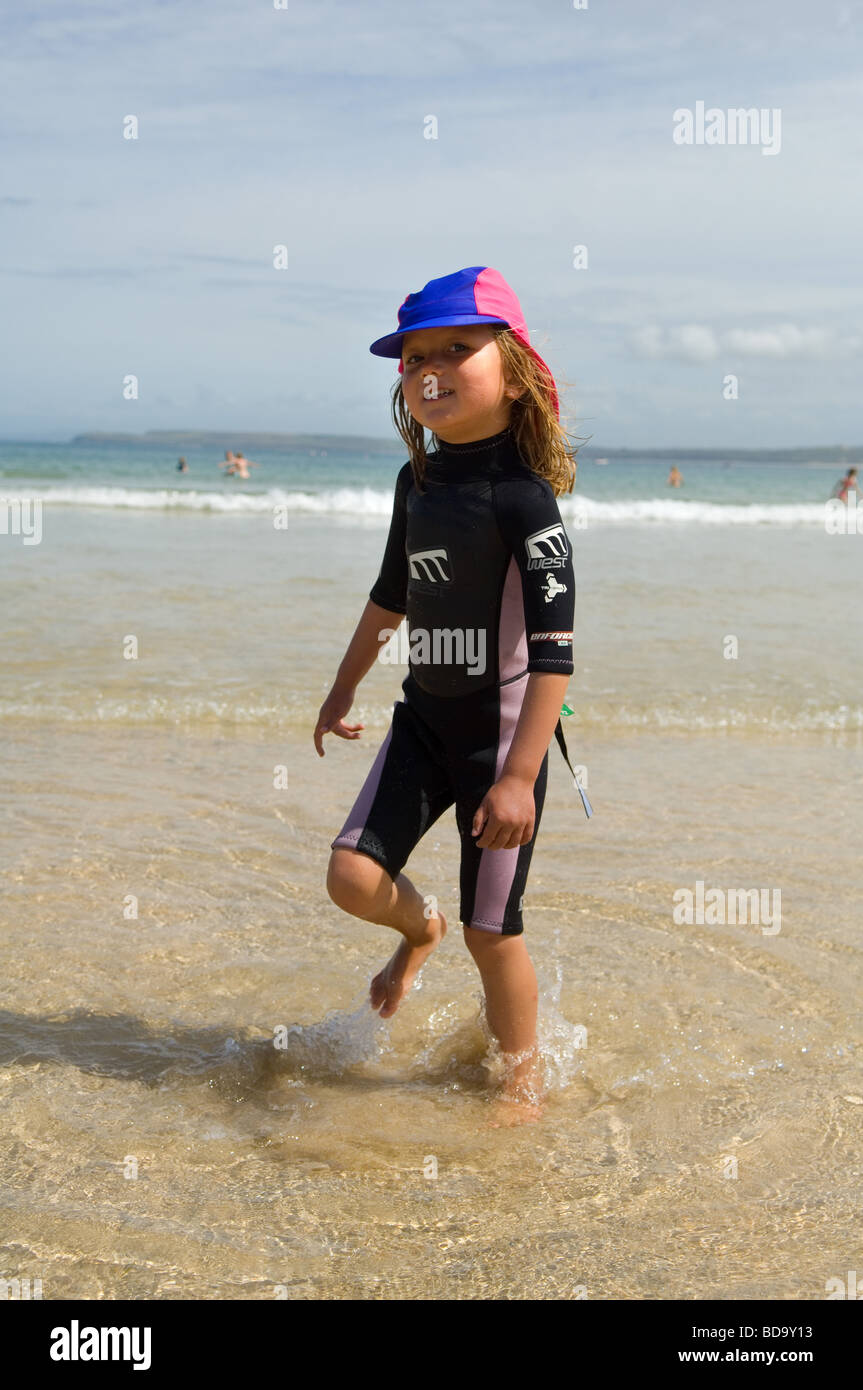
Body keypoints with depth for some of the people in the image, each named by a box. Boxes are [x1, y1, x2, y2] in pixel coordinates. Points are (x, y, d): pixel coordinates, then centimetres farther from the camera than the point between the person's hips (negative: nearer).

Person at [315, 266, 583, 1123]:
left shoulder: (524, 497, -19)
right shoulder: (418, 481, 3)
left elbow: (555, 649, -21)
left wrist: (520, 776, -25)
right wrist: (343, 690, 26)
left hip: (503, 732, -6)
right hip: (425, 720, 6)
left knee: (489, 929, 2)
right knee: (353, 876, -4)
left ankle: (523, 1074, 25)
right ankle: (418, 928, 31)